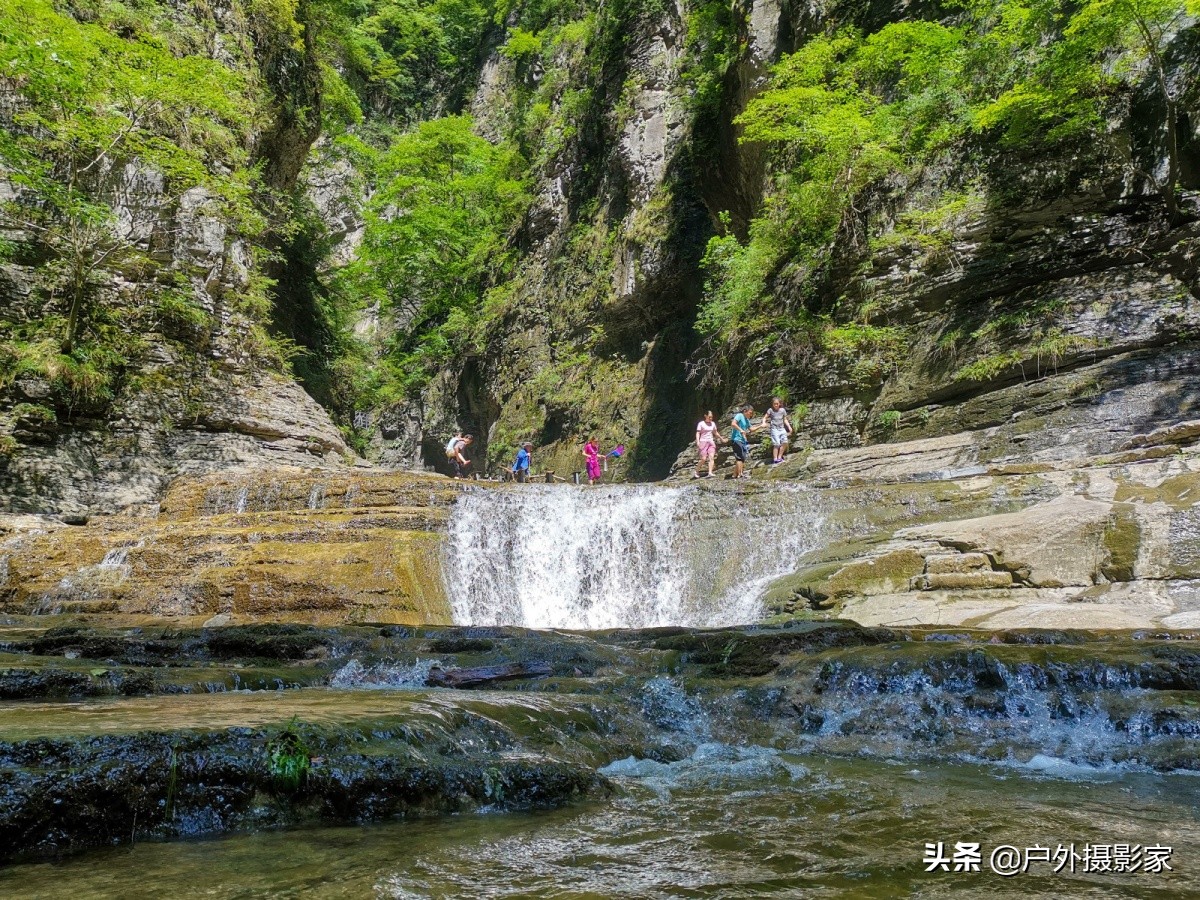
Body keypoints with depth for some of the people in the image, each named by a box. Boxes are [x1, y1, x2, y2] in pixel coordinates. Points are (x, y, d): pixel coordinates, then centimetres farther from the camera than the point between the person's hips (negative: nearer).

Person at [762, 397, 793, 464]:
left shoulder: (783, 410, 7)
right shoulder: (770, 410, -1)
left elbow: (785, 420, 14)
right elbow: (765, 418, 3)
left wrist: (789, 427, 6)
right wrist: (764, 423, -17)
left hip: (782, 428, 4)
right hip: (774, 429, -4)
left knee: (785, 442, -11)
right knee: (776, 444, -13)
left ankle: (779, 457, 3)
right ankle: (775, 459, -9)